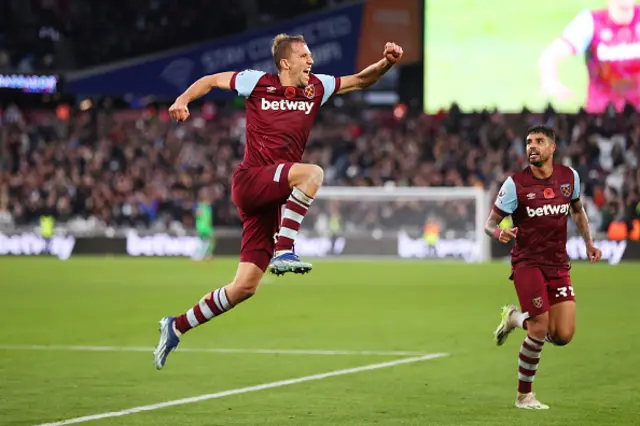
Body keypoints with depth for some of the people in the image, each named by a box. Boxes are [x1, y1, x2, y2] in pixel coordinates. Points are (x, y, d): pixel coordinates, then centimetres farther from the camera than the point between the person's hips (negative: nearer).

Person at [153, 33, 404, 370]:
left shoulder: (316, 88, 10)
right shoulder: (258, 83, 1)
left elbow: (360, 80, 15)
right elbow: (211, 80, 12)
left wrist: (386, 62, -4)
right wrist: (183, 99, -5)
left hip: (275, 199, 5)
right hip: (250, 181, -5)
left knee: (244, 287, 1)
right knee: (312, 173, -31)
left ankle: (176, 327, 14)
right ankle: (283, 252, -31)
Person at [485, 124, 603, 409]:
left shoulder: (569, 177, 2)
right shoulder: (515, 184, -9)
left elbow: (577, 210, 21)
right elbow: (490, 221, -5)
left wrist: (588, 242, 7)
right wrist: (499, 232, -29)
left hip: (558, 265, 4)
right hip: (527, 263, -4)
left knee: (563, 335, -5)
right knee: (540, 331, -13)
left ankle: (516, 318, 25)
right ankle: (524, 395, 6)